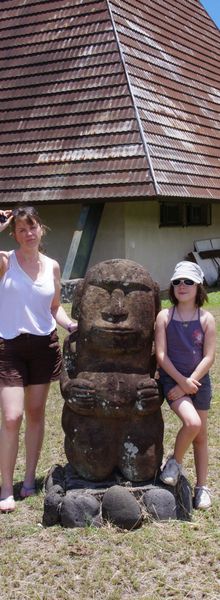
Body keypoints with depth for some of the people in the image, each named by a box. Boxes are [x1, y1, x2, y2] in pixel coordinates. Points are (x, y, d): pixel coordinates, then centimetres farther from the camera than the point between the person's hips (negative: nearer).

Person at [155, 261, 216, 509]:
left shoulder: (206, 319, -4)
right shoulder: (164, 316, -5)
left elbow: (209, 357, -7)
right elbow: (161, 354, -8)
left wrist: (190, 382, -14)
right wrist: (182, 381, -14)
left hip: (198, 381, 2)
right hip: (172, 379, -2)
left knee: (201, 436, 10)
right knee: (192, 423, -24)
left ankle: (201, 487, 25)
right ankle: (175, 462, 3)